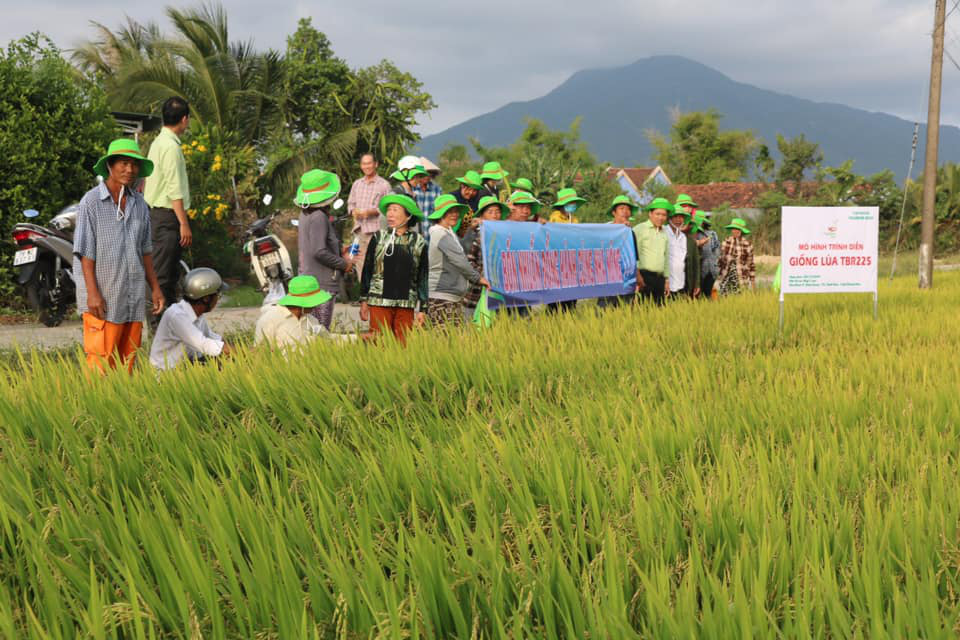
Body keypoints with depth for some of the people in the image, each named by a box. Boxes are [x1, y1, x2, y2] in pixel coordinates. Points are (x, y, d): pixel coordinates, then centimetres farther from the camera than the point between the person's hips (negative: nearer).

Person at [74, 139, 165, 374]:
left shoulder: (139, 203, 10)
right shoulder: (91, 202, -6)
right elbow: (85, 251, -9)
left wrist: (155, 287, 13)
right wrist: (93, 293, -15)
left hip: (134, 296, 6)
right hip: (103, 297, -5)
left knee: (128, 358, 8)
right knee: (101, 359, -7)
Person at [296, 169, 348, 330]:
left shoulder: (305, 214, 12)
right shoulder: (319, 217, -18)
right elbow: (319, 252, -25)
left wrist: (340, 251, 15)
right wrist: (344, 263, -11)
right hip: (322, 284, -10)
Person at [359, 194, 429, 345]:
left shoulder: (419, 242, 6)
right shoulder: (379, 238, 6)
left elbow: (423, 278, 8)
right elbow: (367, 270, 10)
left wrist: (422, 309, 5)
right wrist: (364, 300, 8)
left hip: (406, 305, 0)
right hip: (379, 303, 0)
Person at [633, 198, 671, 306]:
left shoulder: (664, 233, 19)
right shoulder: (639, 229, -2)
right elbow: (634, 254, -8)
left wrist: (666, 279, 21)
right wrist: (637, 274, -14)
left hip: (659, 278, 7)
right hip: (644, 276, -7)